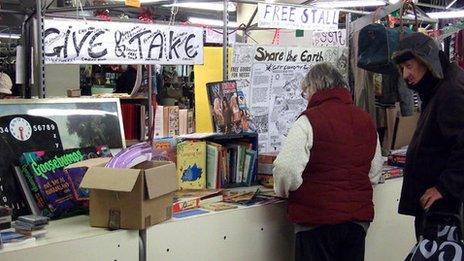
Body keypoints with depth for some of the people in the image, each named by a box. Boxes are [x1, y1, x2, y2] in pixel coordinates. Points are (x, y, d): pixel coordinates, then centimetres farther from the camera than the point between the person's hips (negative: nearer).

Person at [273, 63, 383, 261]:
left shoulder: (309, 120, -13)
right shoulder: (366, 120, 8)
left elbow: (286, 169, -21)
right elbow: (374, 174, 16)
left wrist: (284, 191, -1)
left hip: (317, 217, -6)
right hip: (359, 215, 6)